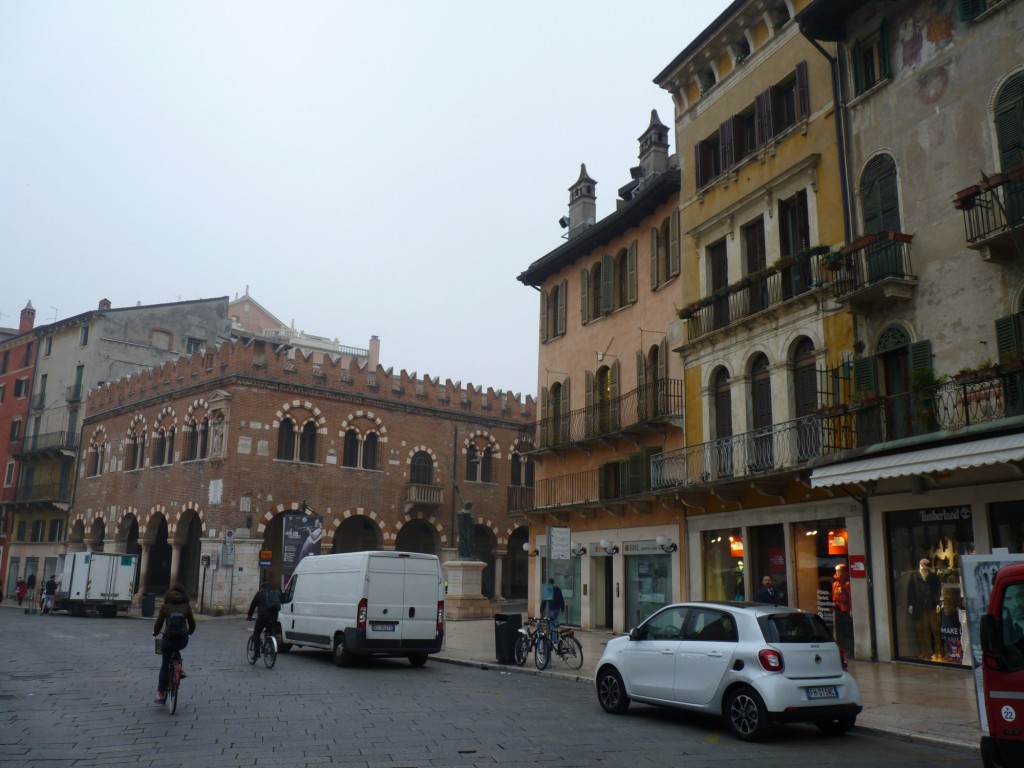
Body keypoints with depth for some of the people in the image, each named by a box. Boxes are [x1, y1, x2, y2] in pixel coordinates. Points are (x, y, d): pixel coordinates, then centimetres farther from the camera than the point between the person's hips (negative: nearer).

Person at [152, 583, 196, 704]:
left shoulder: (165, 606, 6)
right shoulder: (186, 606, 9)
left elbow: (159, 623, 8)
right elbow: (192, 623, 13)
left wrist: (155, 633, 28)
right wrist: (189, 632, 33)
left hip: (168, 639, -1)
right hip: (183, 640, 1)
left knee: (164, 665, 14)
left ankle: (160, 693, 10)